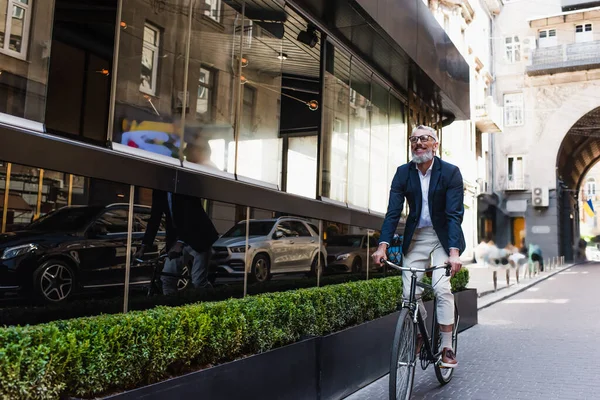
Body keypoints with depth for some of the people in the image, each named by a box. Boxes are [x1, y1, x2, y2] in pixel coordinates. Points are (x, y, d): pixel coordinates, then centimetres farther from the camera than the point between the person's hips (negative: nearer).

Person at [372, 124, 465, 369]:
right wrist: (383, 245, -21)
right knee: (409, 292, -6)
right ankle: (419, 335, 21)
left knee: (441, 287, -18)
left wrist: (454, 251, -29)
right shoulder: (403, 173, -2)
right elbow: (393, 211, -8)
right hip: (416, 237, 3)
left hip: (443, 237, -3)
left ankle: (447, 347, -4)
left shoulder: (450, 172, -11)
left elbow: (455, 214, -18)